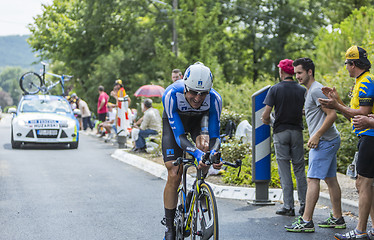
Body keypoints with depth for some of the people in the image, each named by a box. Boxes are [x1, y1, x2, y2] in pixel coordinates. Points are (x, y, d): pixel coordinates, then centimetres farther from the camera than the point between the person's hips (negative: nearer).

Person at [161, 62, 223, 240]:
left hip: (199, 120, 2)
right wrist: (197, 154, -55)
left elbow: (215, 136, -26)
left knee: (205, 145, -32)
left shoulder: (215, 99, -33)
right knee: (174, 175, -10)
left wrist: (213, 153, -48)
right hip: (174, 124, -2)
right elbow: (179, 135, -38)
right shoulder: (171, 95, -39)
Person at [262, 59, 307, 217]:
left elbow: (266, 114, -10)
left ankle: (288, 207, -1)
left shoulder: (275, 89, -6)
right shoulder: (302, 90, 2)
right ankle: (303, 204, 9)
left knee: (284, 170, 0)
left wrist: (267, 121, 11)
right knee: (299, 169, 10)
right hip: (297, 131, 3)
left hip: (280, 132, -2)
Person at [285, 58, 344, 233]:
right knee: (330, 179, 12)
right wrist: (315, 136, 22)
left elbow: (332, 115, -20)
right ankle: (337, 218, 18)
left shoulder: (316, 90, -13)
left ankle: (306, 222, -12)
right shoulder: (311, 90, 19)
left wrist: (317, 136, -20)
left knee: (313, 179, -11)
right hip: (331, 140, 11)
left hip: (324, 141, -11)